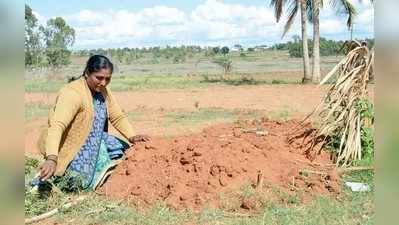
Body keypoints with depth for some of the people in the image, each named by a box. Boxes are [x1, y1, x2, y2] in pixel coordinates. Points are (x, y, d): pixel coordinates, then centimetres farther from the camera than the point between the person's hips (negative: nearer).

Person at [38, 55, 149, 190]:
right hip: (69, 148, -8)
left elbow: (118, 117, 4)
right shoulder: (72, 93, -23)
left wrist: (131, 137, -15)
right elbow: (56, 126, -35)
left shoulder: (103, 91, 2)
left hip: (91, 141, 8)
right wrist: (51, 159, -49)